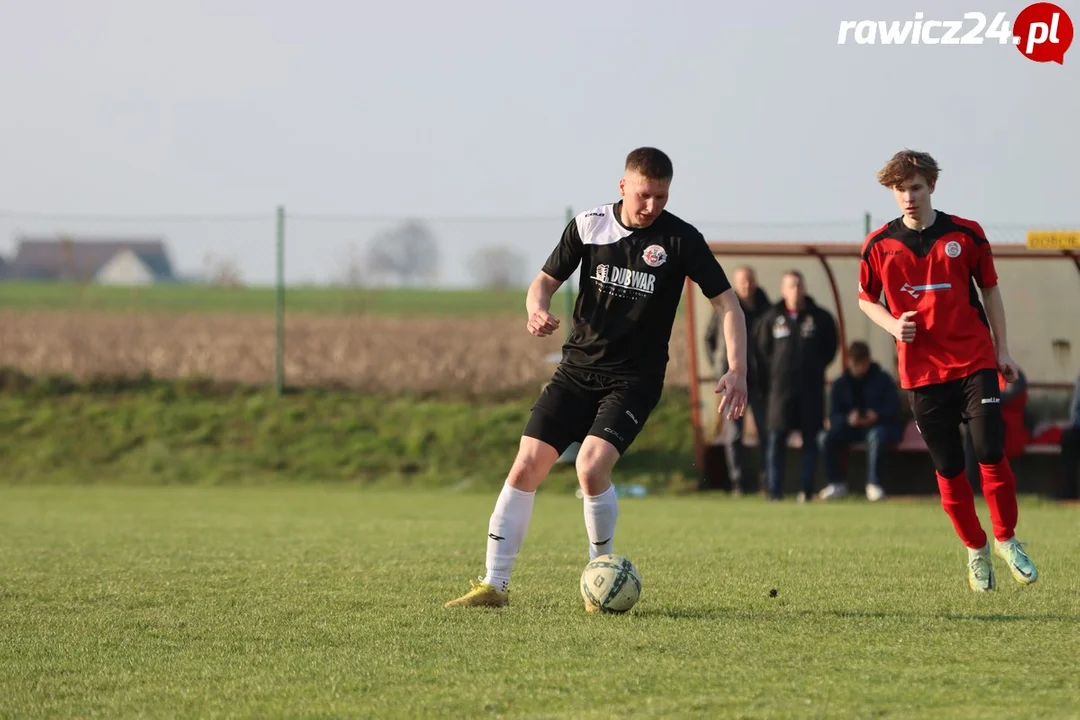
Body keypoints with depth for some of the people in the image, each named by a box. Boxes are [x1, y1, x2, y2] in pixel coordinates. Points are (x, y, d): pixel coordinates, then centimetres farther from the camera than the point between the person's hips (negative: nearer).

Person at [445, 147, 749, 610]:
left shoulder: (680, 239, -9)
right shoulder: (589, 226, -1)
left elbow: (727, 301, -6)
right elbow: (546, 280, 9)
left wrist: (737, 370, -17)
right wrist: (537, 307, -15)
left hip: (634, 380, -3)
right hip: (577, 367, 3)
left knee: (591, 466, -23)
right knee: (527, 466, -6)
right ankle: (493, 585, 2)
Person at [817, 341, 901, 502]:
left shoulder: (883, 380, 1)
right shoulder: (839, 385, 8)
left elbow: (893, 408, -6)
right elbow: (833, 416, 2)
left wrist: (877, 416, -27)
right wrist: (848, 419, -22)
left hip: (877, 426, -3)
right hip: (850, 428, 3)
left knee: (876, 436, -40)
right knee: (826, 438, -24)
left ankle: (873, 484, -35)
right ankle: (837, 484, -14)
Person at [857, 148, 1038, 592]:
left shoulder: (966, 234, 1)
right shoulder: (879, 245, 2)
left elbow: (990, 291, 10)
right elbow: (866, 298, 14)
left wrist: (1002, 351, 8)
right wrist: (892, 325, -6)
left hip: (974, 362, -1)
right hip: (921, 370, 1)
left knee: (991, 454, -11)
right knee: (948, 468, 3)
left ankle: (1006, 541, 8)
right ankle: (976, 551, 20)